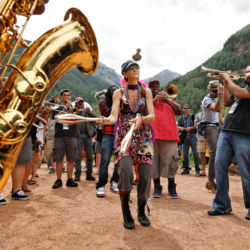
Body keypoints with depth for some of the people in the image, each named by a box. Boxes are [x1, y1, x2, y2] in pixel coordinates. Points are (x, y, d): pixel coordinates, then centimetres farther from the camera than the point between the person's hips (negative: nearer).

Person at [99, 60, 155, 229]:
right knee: (125, 172, -20)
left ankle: (142, 211, 19)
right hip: (124, 137, -1)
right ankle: (126, 212, 0)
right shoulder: (119, 93, 5)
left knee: (145, 176, -4)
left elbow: (152, 116, -4)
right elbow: (114, 116, -9)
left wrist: (141, 119, -26)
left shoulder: (146, 91, 7)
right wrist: (107, 120, -32)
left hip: (144, 138, 1)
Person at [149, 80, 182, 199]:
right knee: (154, 162, 2)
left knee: (170, 162, 0)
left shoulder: (168, 100, 22)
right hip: (152, 135, -1)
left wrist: (166, 99, 4)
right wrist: (154, 100, -2)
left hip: (169, 135, 1)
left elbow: (179, 111, 7)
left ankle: (172, 188, 13)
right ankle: (157, 187, 15)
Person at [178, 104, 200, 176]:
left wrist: (191, 128, -14)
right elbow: (179, 126, 18)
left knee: (195, 153, -7)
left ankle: (197, 170, -4)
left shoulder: (192, 116, 3)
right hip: (185, 136, 4)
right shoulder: (181, 118, 16)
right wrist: (180, 128, -3)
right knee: (185, 154, 6)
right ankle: (186, 169, 16)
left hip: (192, 136, -4)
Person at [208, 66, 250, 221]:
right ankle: (222, 205, 11)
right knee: (220, 166, 2)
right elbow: (227, 102, 19)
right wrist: (226, 84, 12)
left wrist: (228, 79, -1)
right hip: (226, 132, 7)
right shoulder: (237, 86, 24)